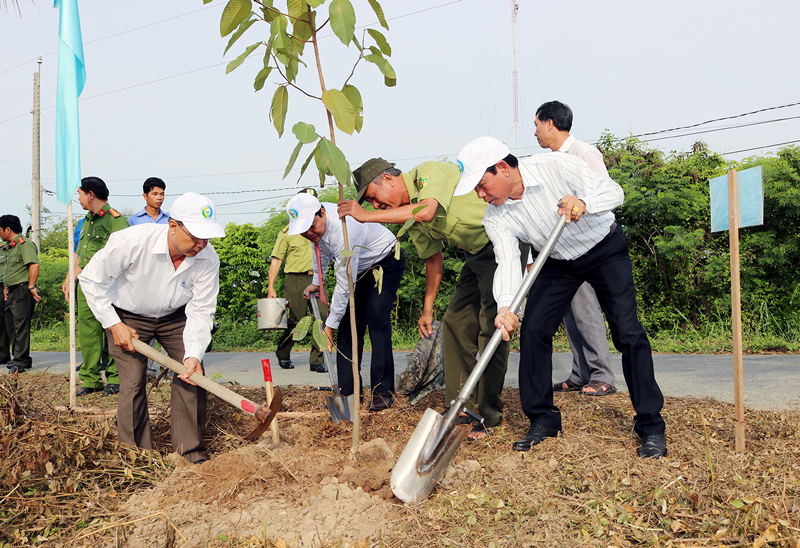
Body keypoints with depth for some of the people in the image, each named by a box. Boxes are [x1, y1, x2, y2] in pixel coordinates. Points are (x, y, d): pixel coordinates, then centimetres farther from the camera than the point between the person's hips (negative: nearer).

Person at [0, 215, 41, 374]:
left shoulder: (24, 244, -12)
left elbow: (34, 266, -22)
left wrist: (31, 287, -23)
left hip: (22, 291, -10)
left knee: (21, 326, -9)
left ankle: (20, 362, -5)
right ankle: (23, 360, 21)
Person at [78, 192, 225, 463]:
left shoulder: (208, 259, -25)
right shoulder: (133, 241, -34)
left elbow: (201, 311, -21)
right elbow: (91, 279, -18)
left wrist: (193, 354, -35)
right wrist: (114, 324, -18)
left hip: (176, 316, 3)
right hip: (128, 316, -2)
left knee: (192, 375, -6)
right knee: (133, 382, -10)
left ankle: (191, 450, 8)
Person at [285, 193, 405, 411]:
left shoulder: (343, 232, -38)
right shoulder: (316, 221, -14)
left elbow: (344, 287, -34)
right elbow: (319, 245, 12)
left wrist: (330, 325, -29)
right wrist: (317, 282, 14)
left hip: (387, 262, -8)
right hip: (360, 266, 8)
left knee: (377, 320, -20)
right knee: (349, 323, -1)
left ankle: (383, 391, -17)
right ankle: (349, 390, 2)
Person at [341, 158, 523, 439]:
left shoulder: (429, 171, -17)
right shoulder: (412, 220, 8)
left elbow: (426, 212, -36)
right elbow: (434, 259, 16)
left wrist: (366, 216, -30)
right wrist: (427, 309, 15)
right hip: (476, 255, 10)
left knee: (490, 327, -12)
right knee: (455, 323, 6)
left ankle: (488, 416, -6)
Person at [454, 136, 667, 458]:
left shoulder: (556, 166, -28)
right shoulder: (495, 218, -17)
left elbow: (613, 191, -28)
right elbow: (507, 262, -27)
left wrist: (583, 203, -51)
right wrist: (505, 306, -45)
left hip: (606, 250, -4)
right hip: (558, 261, 4)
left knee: (628, 333, -13)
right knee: (533, 330, -8)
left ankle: (651, 427, -1)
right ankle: (543, 420, 7)